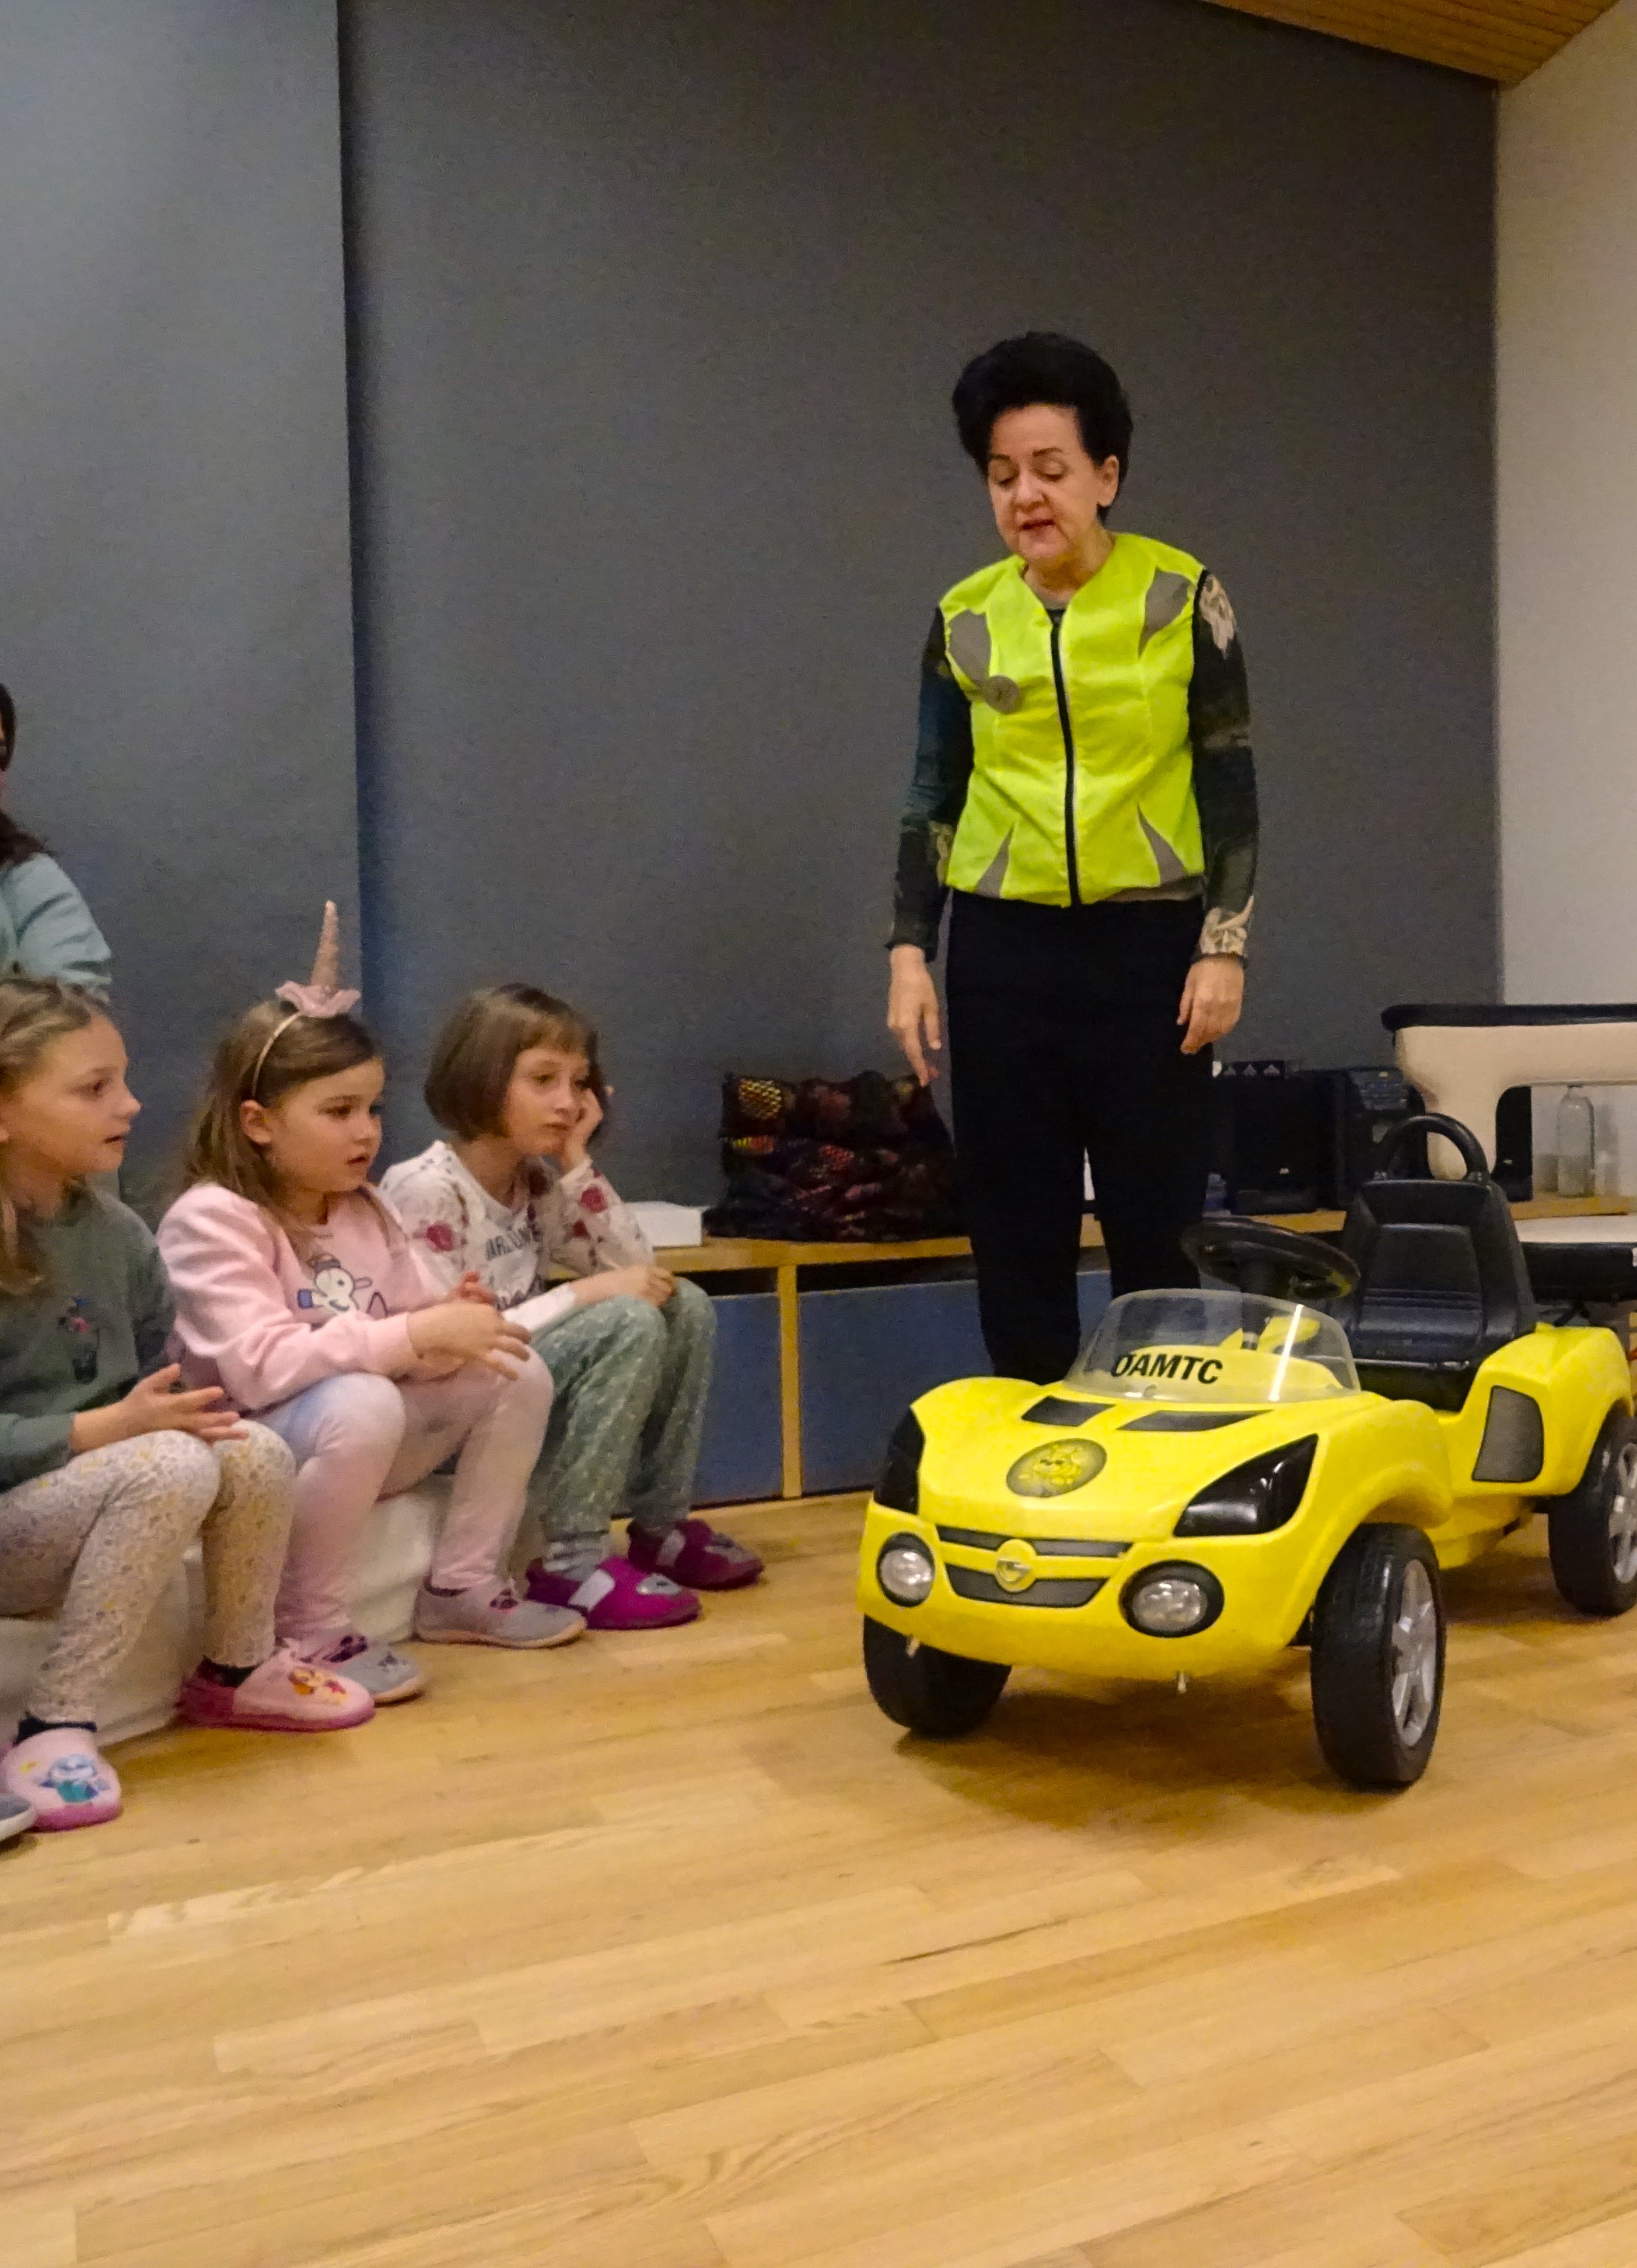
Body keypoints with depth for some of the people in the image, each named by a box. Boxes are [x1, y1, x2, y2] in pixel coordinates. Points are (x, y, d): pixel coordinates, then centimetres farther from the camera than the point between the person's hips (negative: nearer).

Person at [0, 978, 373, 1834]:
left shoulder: (117, 1233, 1)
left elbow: (157, 1373, 10)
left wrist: (176, 1406, -11)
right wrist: (110, 1427, -27)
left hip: (89, 1488, 7)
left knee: (256, 1456, -17)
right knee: (172, 1466, -31)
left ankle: (236, 1671, 8)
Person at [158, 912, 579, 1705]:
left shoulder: (362, 1211, 6)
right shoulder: (211, 1220, -18)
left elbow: (419, 1347, 5)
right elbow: (260, 1365, -30)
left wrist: (455, 1321, -20)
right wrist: (419, 1334, -32)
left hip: (351, 1445, 8)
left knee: (517, 1373, -3)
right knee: (361, 1404, -37)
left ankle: (462, 1586, 6)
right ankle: (311, 1633, -19)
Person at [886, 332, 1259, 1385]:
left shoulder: (1183, 597, 0)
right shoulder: (966, 619, 6)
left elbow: (1230, 782, 1)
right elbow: (933, 794, 10)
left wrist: (1224, 945, -5)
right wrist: (911, 951, 3)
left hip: (1148, 942, -2)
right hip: (1003, 950, 2)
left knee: (1160, 1231, 1)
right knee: (1017, 1236, 5)